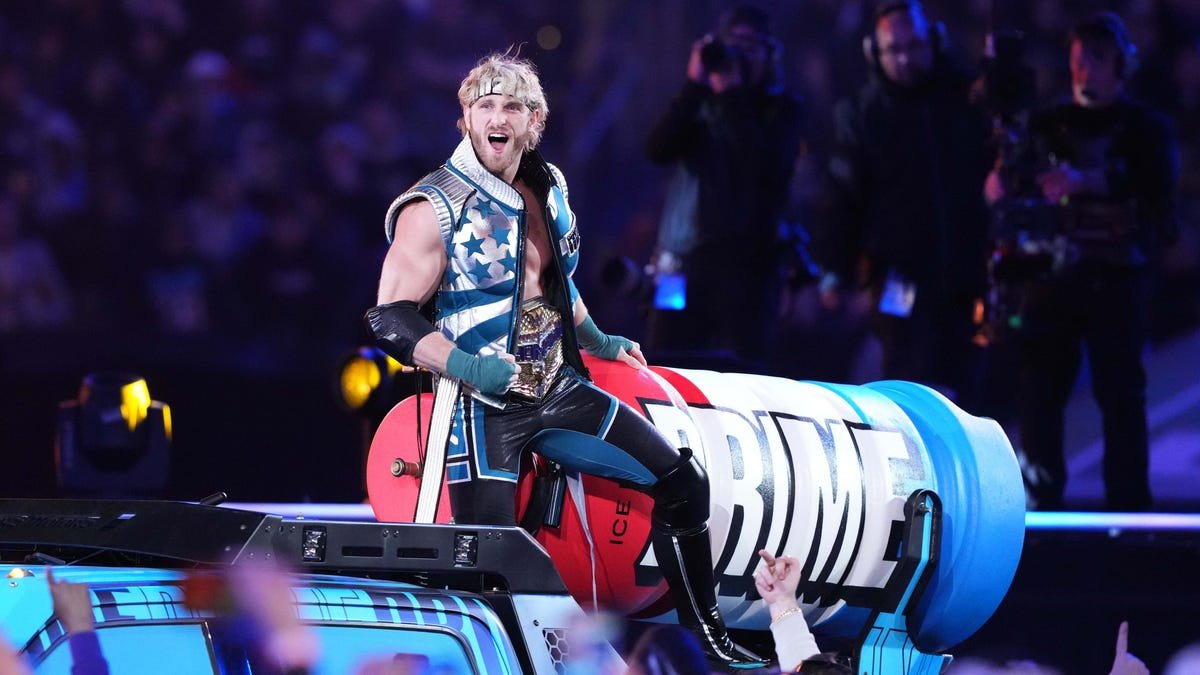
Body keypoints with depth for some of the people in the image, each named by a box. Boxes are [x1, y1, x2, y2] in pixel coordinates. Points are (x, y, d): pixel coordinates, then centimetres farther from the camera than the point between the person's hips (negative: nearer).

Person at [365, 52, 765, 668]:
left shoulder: (548, 189, 7)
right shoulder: (435, 208, -14)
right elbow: (390, 318, -17)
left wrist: (598, 341, 23)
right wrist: (465, 364, -28)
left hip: (560, 390, 7)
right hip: (485, 405, -7)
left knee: (681, 483, 6)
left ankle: (708, 638, 18)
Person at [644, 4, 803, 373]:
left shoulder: (780, 109, 8)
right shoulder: (699, 103, 15)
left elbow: (767, 169, -11)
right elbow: (658, 149, -1)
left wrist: (733, 95, -10)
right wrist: (694, 86, -7)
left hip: (745, 263, -3)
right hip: (683, 260, 3)